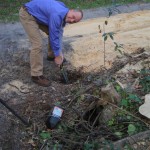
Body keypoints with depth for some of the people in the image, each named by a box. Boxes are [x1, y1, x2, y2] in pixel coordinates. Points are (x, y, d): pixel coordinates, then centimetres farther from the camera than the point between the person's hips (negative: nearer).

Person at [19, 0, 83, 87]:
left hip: (38, 15, 9)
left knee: (52, 32, 13)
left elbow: (59, 34, 5)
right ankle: (36, 75, -8)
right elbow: (53, 37, -24)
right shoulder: (57, 16, -31)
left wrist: (60, 52, 3)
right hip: (27, 15, -9)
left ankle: (51, 55, 36)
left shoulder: (64, 15, -2)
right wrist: (58, 55, -12)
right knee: (38, 44, -17)